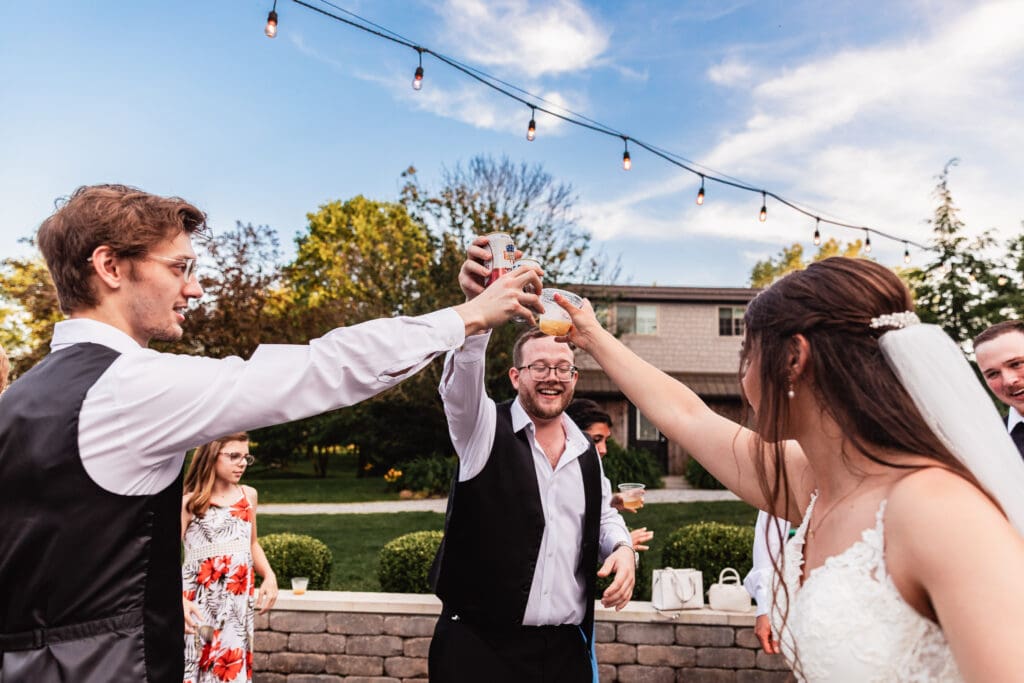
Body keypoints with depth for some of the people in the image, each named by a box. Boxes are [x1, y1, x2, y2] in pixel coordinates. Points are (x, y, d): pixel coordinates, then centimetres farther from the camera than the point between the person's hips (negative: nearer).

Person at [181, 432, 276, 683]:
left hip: (239, 603, 4)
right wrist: (179, 599, -24)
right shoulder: (188, 502, -7)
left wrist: (269, 576, 3)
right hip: (200, 603, -4)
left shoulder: (248, 495, 7)